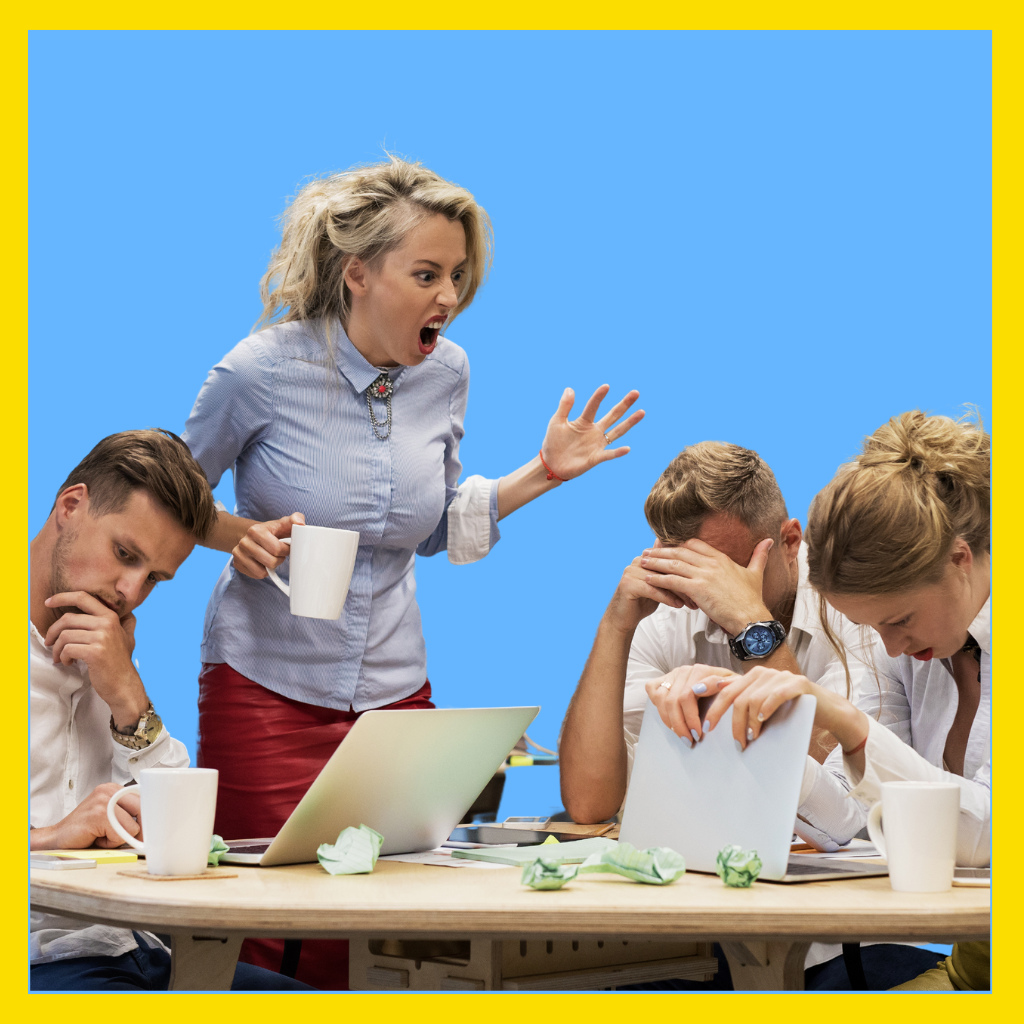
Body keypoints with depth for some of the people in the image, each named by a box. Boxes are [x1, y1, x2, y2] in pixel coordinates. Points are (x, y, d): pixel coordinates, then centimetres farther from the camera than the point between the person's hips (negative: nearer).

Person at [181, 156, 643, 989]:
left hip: (395, 691, 4)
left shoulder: (446, 374, 1)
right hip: (265, 687, -4)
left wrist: (542, 474, 5)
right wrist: (241, 534, -17)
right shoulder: (264, 371, -12)